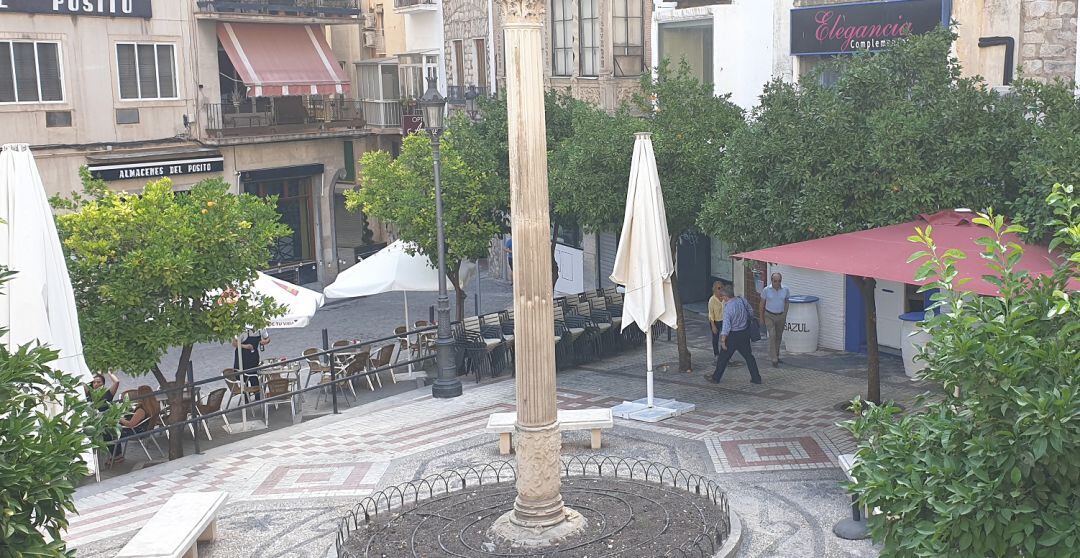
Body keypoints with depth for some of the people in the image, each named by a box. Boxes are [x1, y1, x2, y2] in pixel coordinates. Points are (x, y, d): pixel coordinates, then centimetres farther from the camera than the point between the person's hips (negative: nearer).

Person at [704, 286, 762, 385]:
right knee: (748, 355, 16)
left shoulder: (728, 308, -23)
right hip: (745, 332, 6)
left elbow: (726, 326, -26)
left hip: (733, 335, -6)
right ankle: (756, 378, 18)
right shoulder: (742, 300, -4)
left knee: (724, 356, 9)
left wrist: (723, 341, -23)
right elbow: (751, 312, 12)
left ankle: (715, 378, 21)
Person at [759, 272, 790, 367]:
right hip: (769, 316, -3)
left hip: (781, 316, 3)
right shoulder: (766, 290, -11)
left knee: (779, 337, 13)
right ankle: (774, 359, -14)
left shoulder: (785, 289, -5)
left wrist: (785, 316, 10)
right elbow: (762, 305, 0)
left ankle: (776, 356, 31)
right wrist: (761, 318, 3)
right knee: (772, 336, -14)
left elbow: (786, 302, 10)